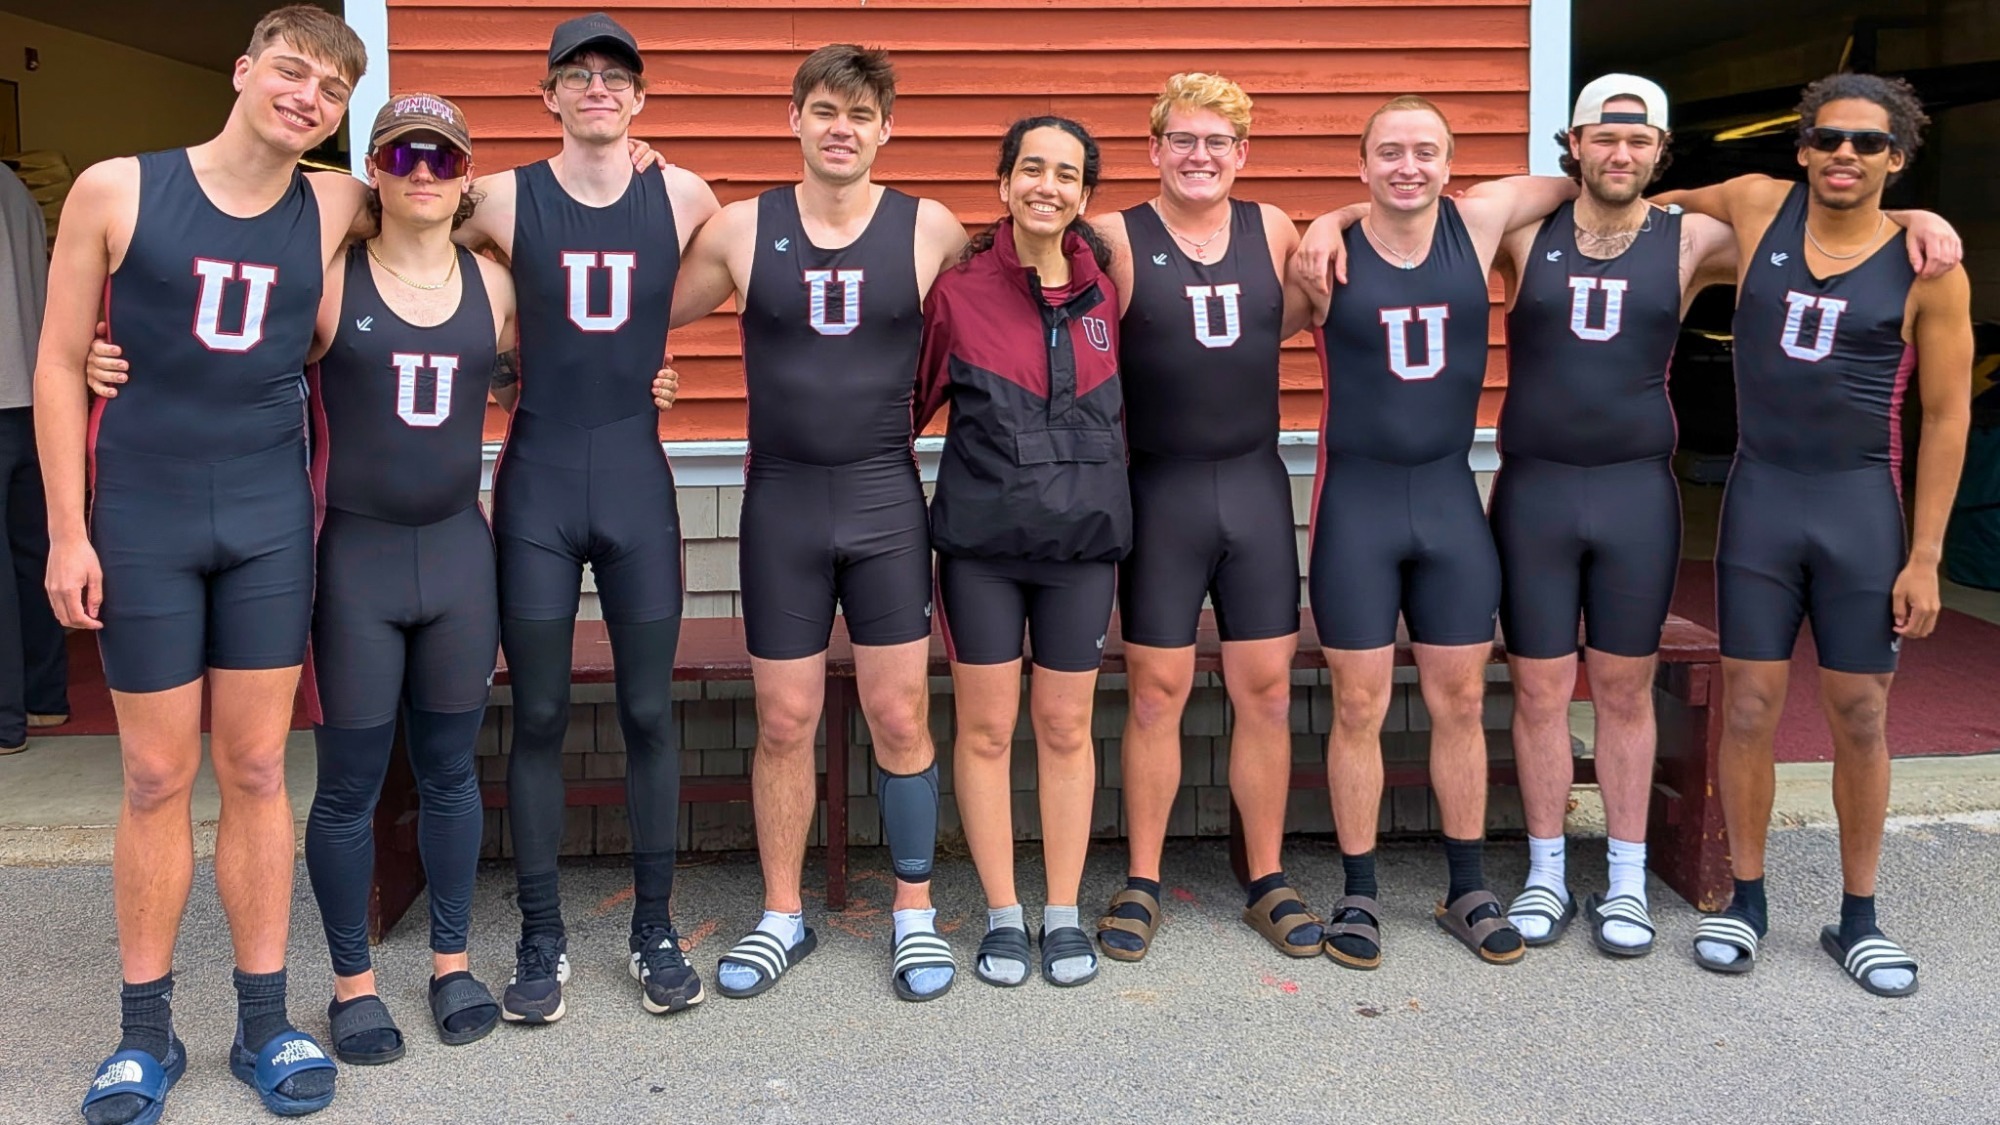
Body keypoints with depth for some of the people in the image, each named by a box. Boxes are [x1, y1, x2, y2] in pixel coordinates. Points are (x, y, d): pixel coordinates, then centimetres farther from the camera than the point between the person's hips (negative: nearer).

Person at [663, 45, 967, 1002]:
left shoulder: (931, 229, -2)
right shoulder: (740, 230, 0)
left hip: (885, 497, -1)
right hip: (781, 499, 1)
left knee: (900, 716, 3)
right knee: (784, 720, 7)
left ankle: (916, 912, 20)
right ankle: (782, 916, 23)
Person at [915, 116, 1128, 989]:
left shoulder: (1105, 293, 3)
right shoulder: (959, 291, -3)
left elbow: (1123, 410, 13)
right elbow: (910, 398, 4)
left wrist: (1107, 506, 10)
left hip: (1082, 540, 2)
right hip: (981, 541, -1)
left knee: (1065, 729, 9)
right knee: (986, 729, 5)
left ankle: (1063, 914, 21)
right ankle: (1002, 914, 19)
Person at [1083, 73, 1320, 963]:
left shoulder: (1272, 229, 6)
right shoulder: (1117, 238, -5)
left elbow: (1304, 309, 20)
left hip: (1256, 484, 3)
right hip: (1161, 490, -3)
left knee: (1266, 690, 7)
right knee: (1156, 692, 5)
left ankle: (1268, 881, 20)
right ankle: (1141, 883, 18)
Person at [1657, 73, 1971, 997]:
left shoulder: (1927, 267, -6)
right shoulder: (1758, 208, 0)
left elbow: (1946, 417, -3)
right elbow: (1663, 205, 23)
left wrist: (1925, 557, -5)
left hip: (1863, 506, -1)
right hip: (1759, 500, 2)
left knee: (1860, 719, 6)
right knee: (1749, 709, 4)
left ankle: (1857, 918, 21)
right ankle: (1747, 900, 19)